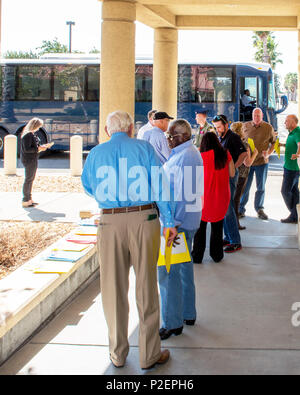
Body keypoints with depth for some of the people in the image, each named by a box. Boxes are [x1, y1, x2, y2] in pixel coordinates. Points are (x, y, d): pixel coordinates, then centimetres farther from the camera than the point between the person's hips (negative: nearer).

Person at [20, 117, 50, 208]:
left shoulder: (31, 134, 13)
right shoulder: (28, 135, -18)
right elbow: (26, 149, -22)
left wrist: (41, 146, 8)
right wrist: (38, 148, -17)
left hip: (32, 160, 10)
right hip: (29, 160, -10)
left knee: (30, 180, 16)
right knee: (28, 180, -5)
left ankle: (29, 199, 25)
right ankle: (25, 201, 1)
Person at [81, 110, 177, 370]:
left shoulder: (96, 153, 7)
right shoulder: (144, 148, 2)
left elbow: (87, 186, 22)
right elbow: (159, 185, -3)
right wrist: (169, 222, -1)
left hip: (110, 222, 1)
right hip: (144, 219, -1)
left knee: (114, 289, 11)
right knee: (146, 287, 7)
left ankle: (118, 353, 22)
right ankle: (150, 354, 15)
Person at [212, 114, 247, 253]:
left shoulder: (233, 137, -10)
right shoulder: (219, 137, 15)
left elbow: (243, 153, -16)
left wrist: (233, 168, -20)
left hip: (230, 175, -9)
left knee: (227, 208, -11)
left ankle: (235, 242, -7)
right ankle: (228, 238, 21)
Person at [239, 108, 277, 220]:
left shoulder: (268, 128, -2)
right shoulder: (245, 126, -1)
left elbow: (274, 142, 8)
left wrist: (268, 153, -7)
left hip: (262, 162, 0)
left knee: (261, 188, 10)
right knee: (245, 187, 4)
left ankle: (259, 209, 24)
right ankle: (241, 209, 14)